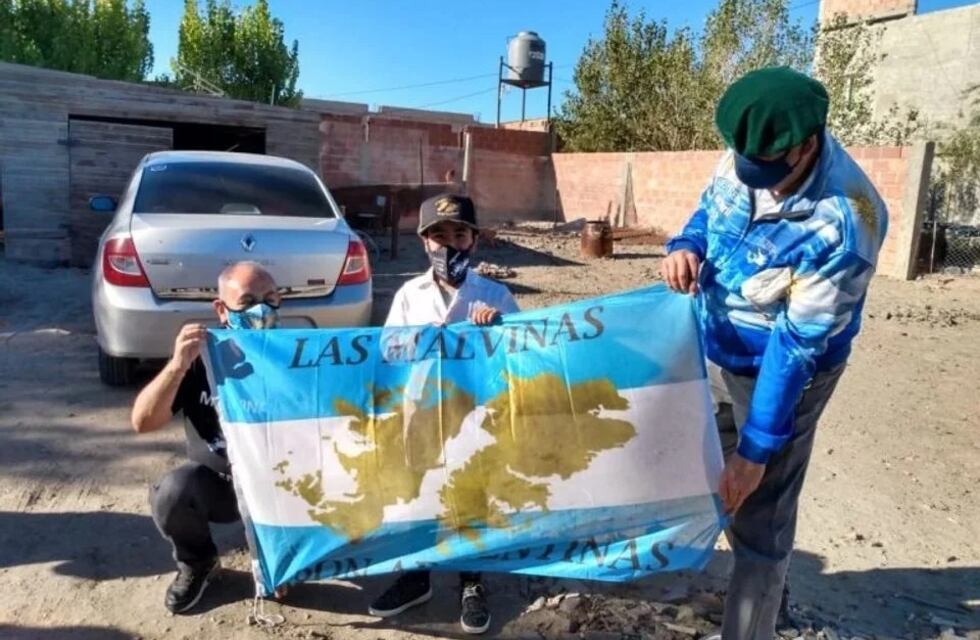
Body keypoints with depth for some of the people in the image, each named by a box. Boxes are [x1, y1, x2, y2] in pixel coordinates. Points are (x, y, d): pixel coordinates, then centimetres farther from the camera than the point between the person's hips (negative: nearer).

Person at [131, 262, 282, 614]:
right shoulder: (200, 355, -10)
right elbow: (142, 422, -18)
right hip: (216, 482, 1)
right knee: (172, 492, -29)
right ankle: (196, 564, 5)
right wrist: (177, 366, -34)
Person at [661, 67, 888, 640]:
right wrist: (686, 247, -17)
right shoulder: (749, 154, -12)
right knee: (711, 474, 24)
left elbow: (797, 344, -29)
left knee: (759, 521, 3)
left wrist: (757, 447, -23)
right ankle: (762, 584, 50)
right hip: (710, 347, 8)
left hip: (780, 369, -7)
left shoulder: (843, 225, -33)